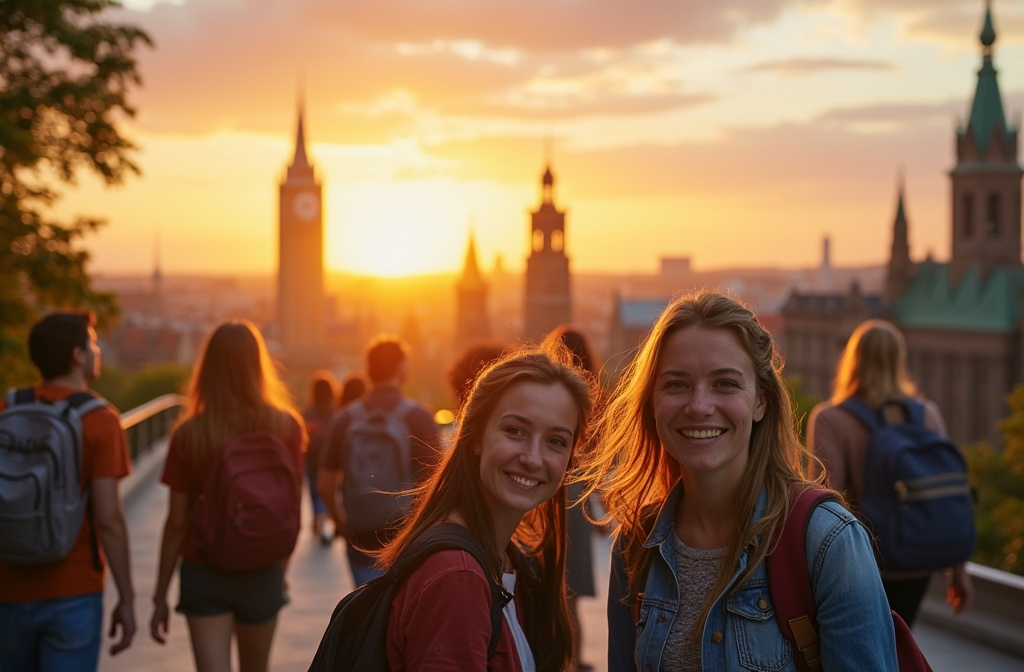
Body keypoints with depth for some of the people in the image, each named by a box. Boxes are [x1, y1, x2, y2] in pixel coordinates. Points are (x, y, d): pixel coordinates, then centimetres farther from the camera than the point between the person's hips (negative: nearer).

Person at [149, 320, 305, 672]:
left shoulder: (189, 435, -10)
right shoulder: (285, 427, -7)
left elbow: (176, 522, -7)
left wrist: (160, 597, 3)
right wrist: (280, 574, 12)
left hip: (203, 575, -2)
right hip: (262, 574, 2)